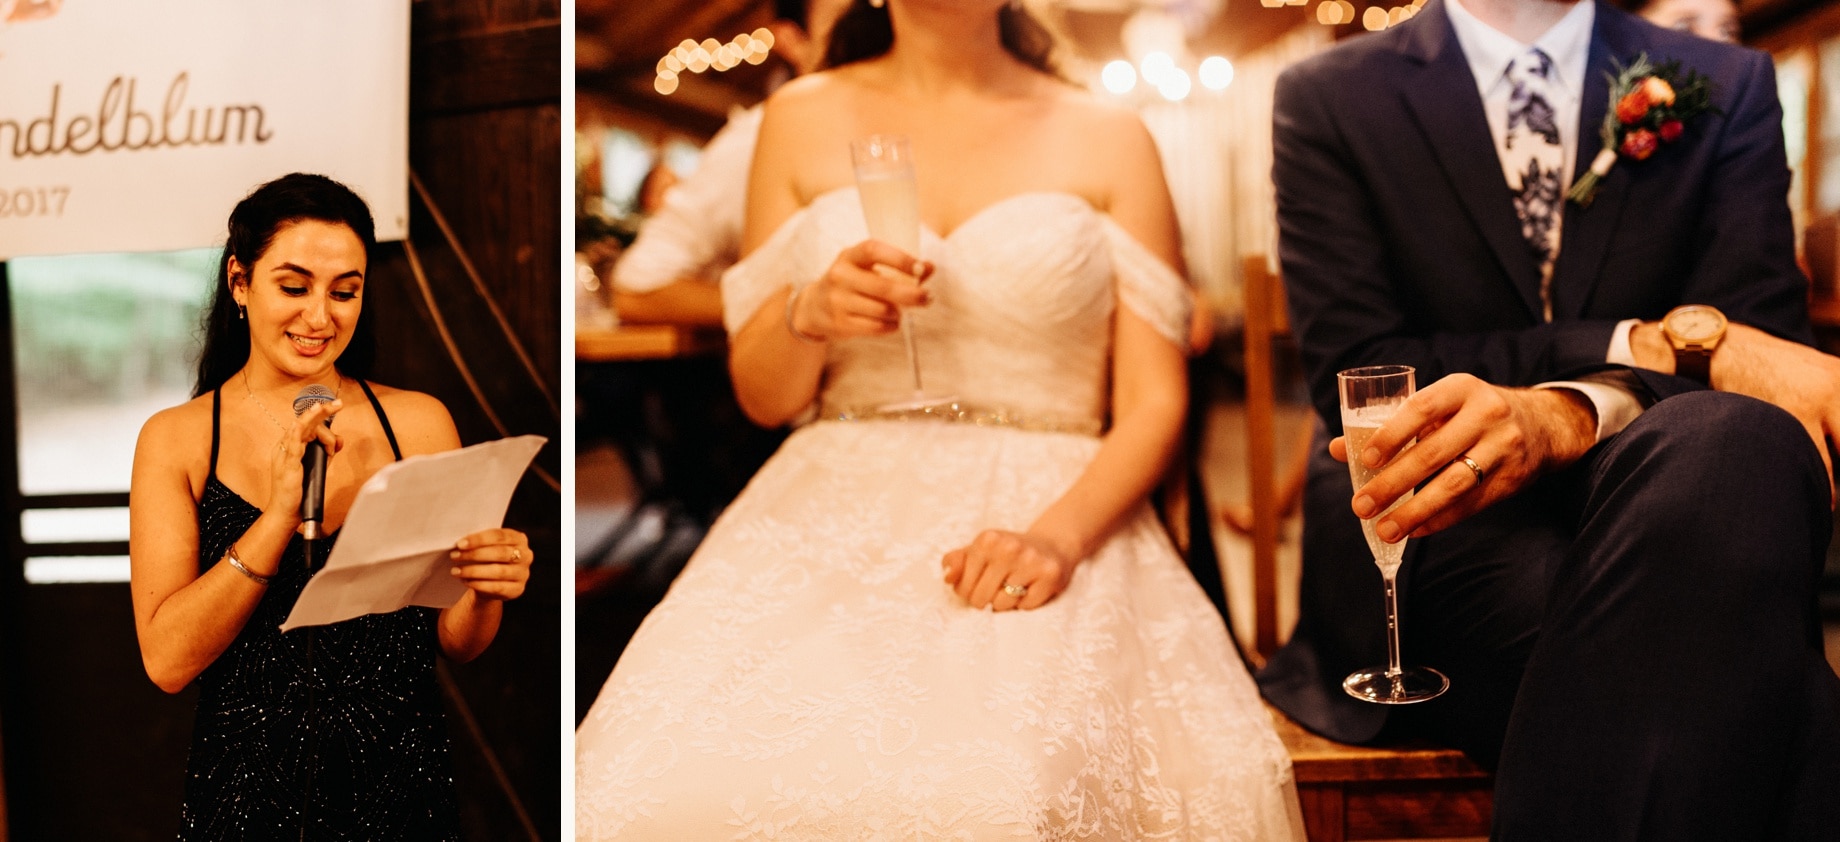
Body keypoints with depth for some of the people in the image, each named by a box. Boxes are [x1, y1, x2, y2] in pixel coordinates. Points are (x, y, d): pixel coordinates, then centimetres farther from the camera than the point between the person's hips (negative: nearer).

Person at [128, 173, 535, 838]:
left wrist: (486, 591, -19)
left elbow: (454, 641, 3)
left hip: (401, 785, 1)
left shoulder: (420, 422, -1)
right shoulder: (175, 439, -3)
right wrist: (280, 515, -22)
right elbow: (167, 660, -12)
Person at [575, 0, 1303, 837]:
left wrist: (1059, 535, -16)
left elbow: (1154, 405, 3)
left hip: (1053, 521, -1)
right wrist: (808, 315, -9)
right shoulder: (802, 117, 13)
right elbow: (760, 396, 14)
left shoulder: (1108, 138, 9)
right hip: (835, 513, 2)